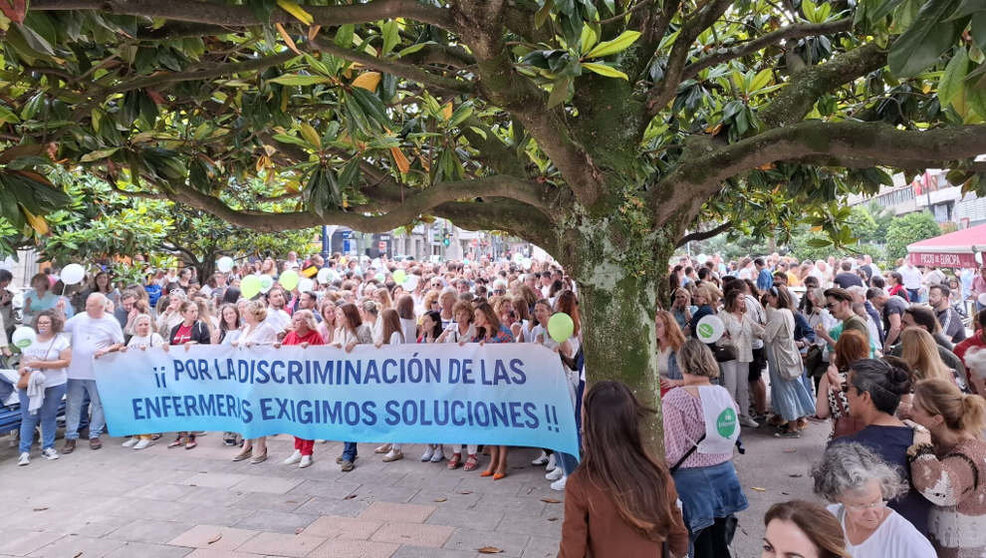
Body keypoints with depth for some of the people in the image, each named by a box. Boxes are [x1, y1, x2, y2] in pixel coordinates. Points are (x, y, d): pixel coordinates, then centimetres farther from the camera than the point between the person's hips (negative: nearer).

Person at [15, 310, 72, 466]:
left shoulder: (60, 340, -4)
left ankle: (48, 447, 18)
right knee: (28, 417, 1)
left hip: (53, 386, -3)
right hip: (28, 385, 3)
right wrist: (21, 368, 0)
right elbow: (23, 357, 22)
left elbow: (66, 361, -12)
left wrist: (42, 364, -18)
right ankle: (24, 451, 7)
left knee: (48, 417, 5)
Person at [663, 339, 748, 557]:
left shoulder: (675, 398, -18)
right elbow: (731, 436, 12)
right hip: (724, 474, 5)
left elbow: (671, 453, -17)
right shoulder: (724, 394, 0)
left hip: (692, 480, -5)